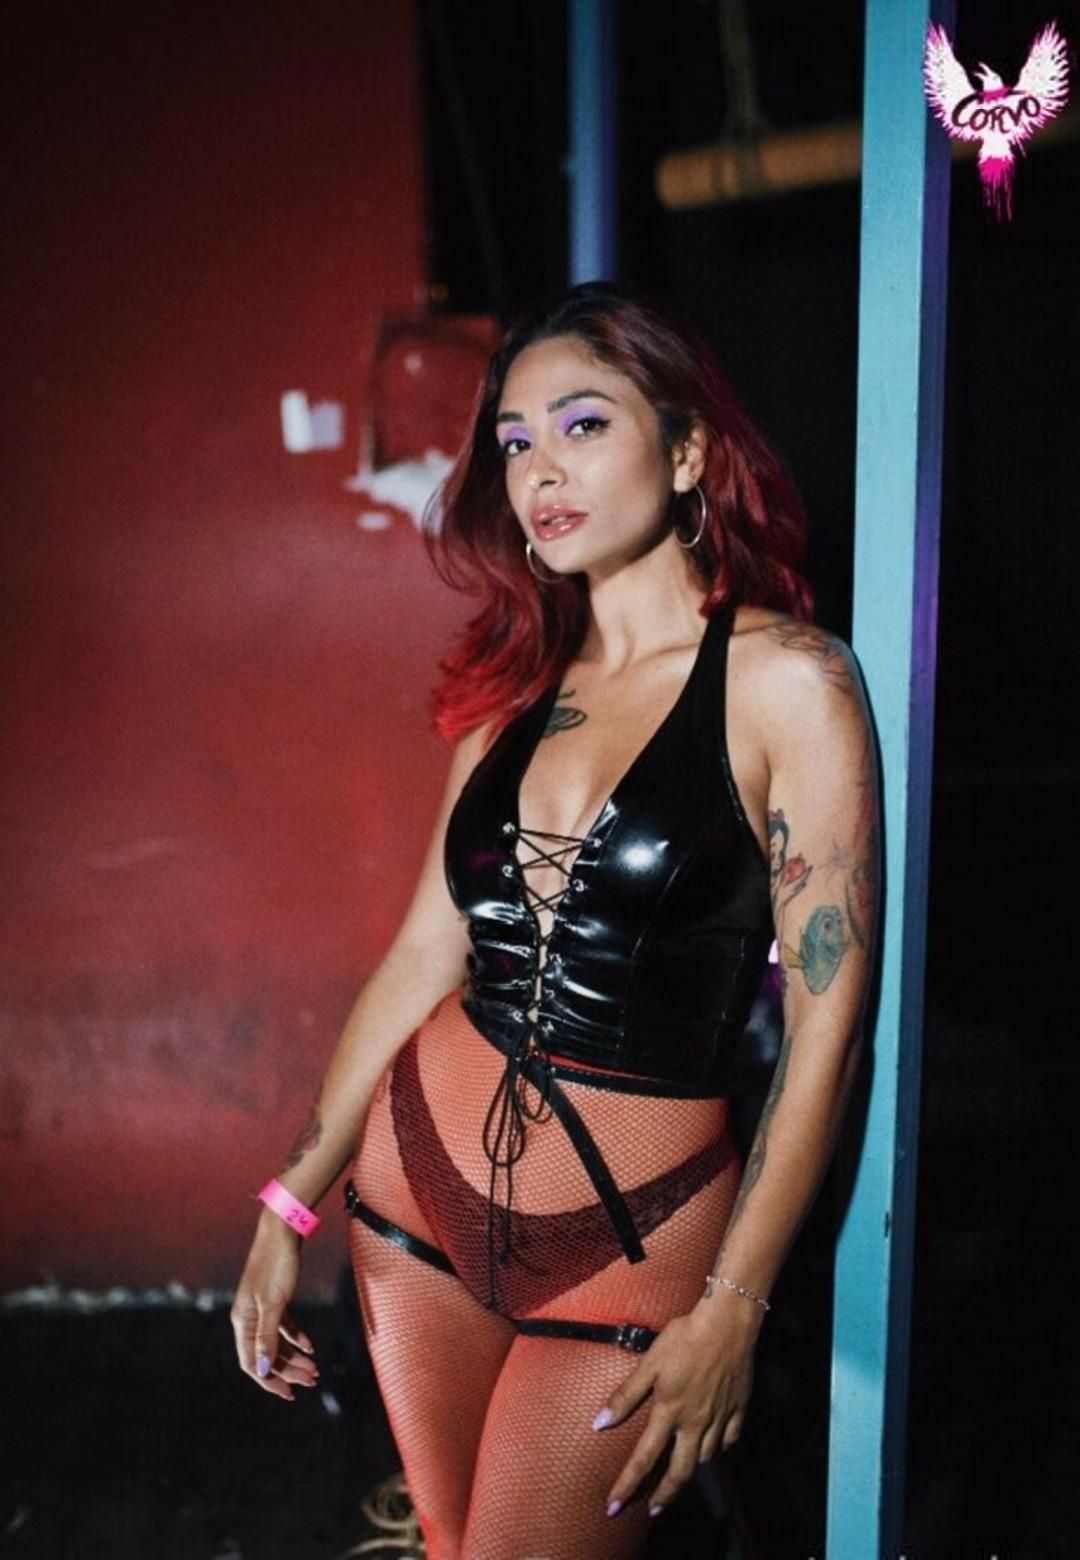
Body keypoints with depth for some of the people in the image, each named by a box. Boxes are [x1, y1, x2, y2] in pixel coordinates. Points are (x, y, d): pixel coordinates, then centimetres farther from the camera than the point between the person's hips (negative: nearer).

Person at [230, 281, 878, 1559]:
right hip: (419, 1185, 5)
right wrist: (289, 1205, 4)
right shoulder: (517, 684, 3)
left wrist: (731, 1311, -11)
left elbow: (824, 1032, -12)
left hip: (632, 1239, -5)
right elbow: (428, 949, 4)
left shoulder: (785, 680, -13)